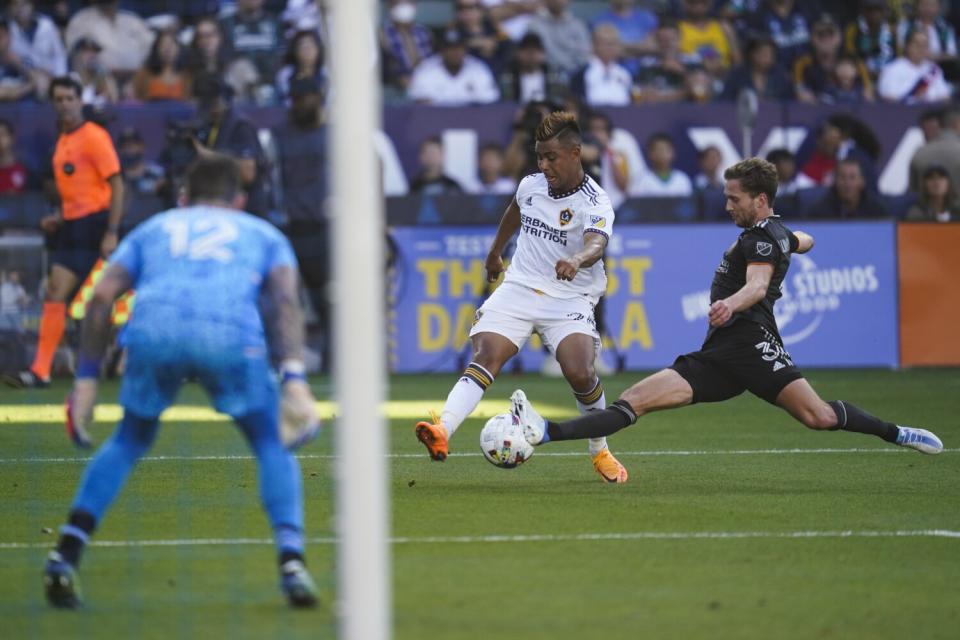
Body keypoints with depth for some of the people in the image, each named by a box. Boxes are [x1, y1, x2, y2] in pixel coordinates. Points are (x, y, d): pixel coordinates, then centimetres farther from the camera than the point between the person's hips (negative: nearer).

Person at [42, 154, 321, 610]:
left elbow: (101, 297, 20)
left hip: (152, 330, 2)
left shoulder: (152, 229, 35)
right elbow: (285, 298, 12)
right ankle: (290, 560, -2)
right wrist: (294, 377, 1)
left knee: (128, 442, 25)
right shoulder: (262, 234, 32)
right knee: (273, 446, 18)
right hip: (231, 333, -2)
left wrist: (86, 379, 20)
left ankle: (64, 556, 13)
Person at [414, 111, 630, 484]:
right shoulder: (531, 186, 5)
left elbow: (596, 243, -34)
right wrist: (495, 253, 42)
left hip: (569, 299, -4)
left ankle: (601, 453, 2)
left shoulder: (594, 204, -13)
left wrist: (577, 261, -57)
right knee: (485, 358, -20)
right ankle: (442, 432, -39)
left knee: (580, 373, -23)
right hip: (518, 287, 4)